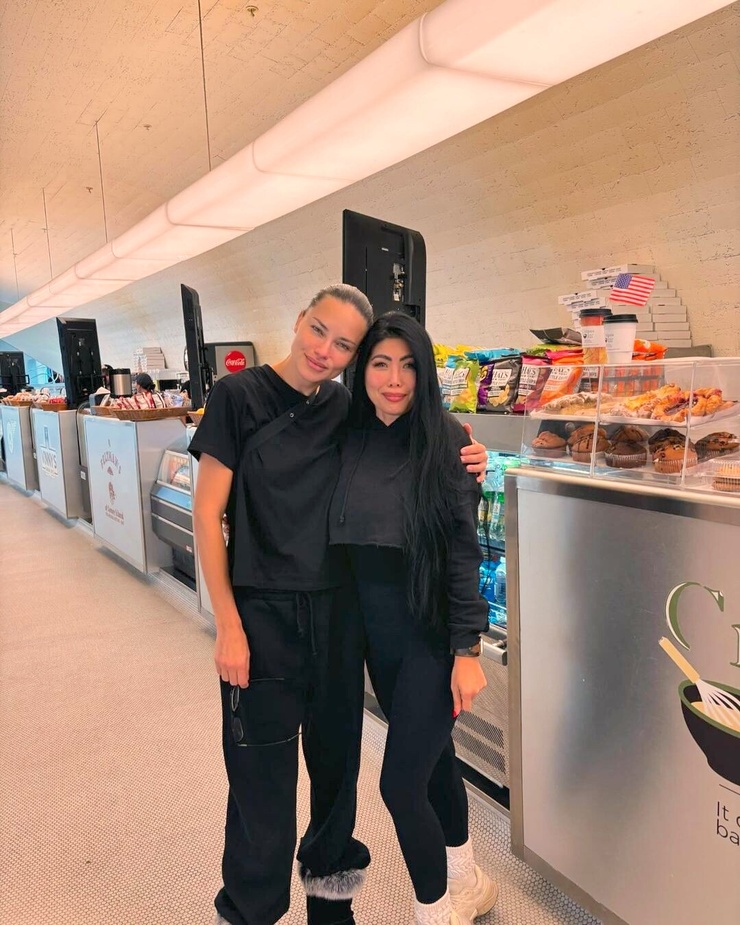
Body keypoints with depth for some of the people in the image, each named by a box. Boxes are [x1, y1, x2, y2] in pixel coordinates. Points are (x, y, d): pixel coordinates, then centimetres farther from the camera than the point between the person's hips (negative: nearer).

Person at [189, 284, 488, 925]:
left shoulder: (346, 409, 5)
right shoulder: (240, 395, -7)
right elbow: (208, 513, -7)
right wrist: (228, 624, -12)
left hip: (337, 609, 4)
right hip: (262, 610, -4)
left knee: (337, 760, 17)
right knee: (263, 774, 5)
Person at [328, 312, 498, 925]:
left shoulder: (444, 439, -12)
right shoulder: (353, 440, 2)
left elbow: (465, 550, -13)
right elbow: (344, 540, 7)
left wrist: (468, 650, -15)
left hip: (431, 631, -5)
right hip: (375, 628, 6)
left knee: (400, 781, -2)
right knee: (432, 756, 21)